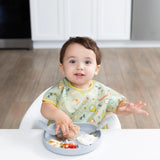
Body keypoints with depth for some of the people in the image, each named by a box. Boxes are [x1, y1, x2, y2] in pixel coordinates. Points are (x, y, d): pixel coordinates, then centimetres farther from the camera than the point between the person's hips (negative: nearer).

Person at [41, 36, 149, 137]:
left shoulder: (102, 92, 1)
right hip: (60, 138, -2)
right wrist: (58, 115, -30)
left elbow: (119, 105, 6)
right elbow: (45, 107, -8)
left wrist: (129, 108, -19)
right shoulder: (60, 89, -1)